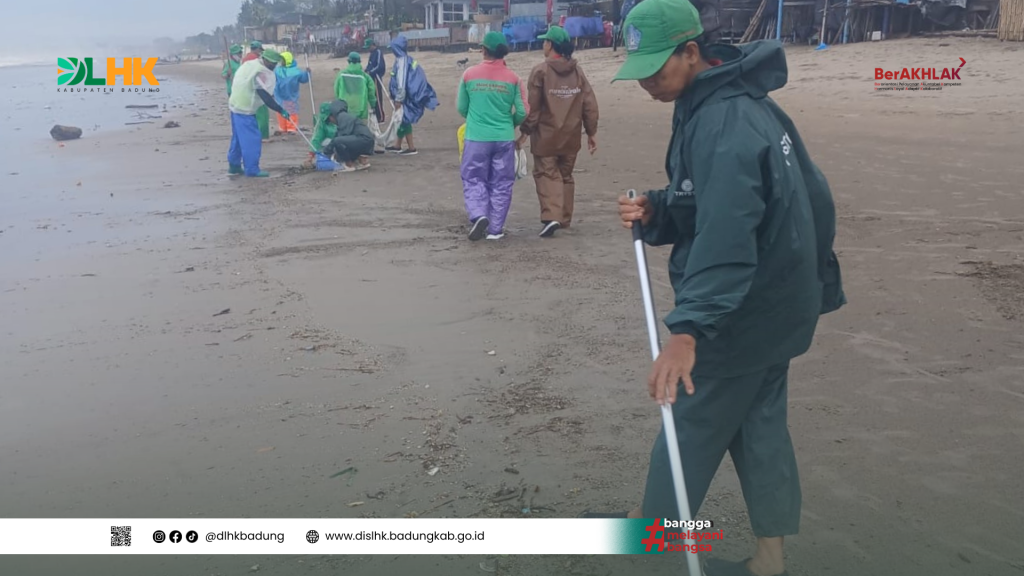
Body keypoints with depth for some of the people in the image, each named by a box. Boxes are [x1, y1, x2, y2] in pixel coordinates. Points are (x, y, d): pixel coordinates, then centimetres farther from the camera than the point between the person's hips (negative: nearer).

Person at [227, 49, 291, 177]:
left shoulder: (249, 64, 9)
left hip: (236, 105, 10)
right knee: (252, 140, -5)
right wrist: (281, 111, -20)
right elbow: (266, 98, -24)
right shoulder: (262, 73, -20)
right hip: (245, 109, -10)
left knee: (238, 138, 18)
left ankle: (234, 165, 26)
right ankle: (252, 169, -3)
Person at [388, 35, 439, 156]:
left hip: (405, 96, -9)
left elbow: (401, 82, -21)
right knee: (402, 120, 15)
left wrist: (398, 99, -19)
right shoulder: (406, 59, 9)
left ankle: (412, 147, 2)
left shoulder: (401, 60, -18)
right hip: (409, 95, 9)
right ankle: (398, 146, 24)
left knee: (404, 120, -2)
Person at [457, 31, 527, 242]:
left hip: (476, 138, -1)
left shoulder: (470, 75, -2)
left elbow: (462, 108, 8)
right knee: (501, 184, 9)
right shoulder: (512, 78, -2)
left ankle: (478, 215, -12)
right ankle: (495, 229, 11)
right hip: (504, 138, 1)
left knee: (473, 179, 10)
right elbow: (522, 112, 0)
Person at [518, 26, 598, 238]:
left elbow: (532, 106, -12)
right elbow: (590, 104, 3)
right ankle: (564, 219, 25)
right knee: (566, 175, 18)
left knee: (546, 174, 1)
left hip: (546, 135, -5)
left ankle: (551, 216, -17)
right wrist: (591, 132, 9)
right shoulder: (577, 71, 4)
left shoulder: (541, 71, -11)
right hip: (571, 136, 5)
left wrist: (525, 131, -2)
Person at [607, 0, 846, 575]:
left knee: (691, 420, 9)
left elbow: (725, 237, -37)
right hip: (775, 298, 10)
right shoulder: (726, 100, 6)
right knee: (761, 421, 16)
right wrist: (655, 210, -7)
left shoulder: (725, 123, -26)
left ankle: (653, 526, 30)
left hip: (744, 310, -10)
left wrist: (687, 330, -43)